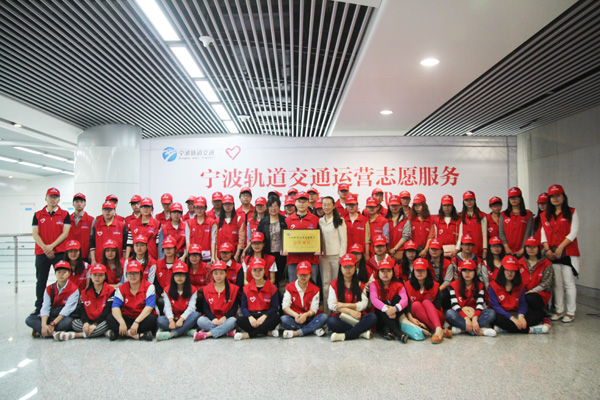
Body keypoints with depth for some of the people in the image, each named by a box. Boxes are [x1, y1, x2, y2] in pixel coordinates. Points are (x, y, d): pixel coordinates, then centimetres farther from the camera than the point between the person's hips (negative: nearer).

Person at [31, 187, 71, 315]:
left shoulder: (65, 214, 4)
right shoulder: (38, 215, 9)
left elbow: (65, 233, -4)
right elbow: (35, 234, 3)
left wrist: (51, 246, -13)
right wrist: (45, 248, -11)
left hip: (60, 252, -2)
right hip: (41, 253, 2)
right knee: (41, 281, 9)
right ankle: (38, 307, 19)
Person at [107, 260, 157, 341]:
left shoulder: (149, 287, -5)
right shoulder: (121, 289, 3)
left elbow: (149, 307, -17)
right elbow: (115, 308, -11)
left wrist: (136, 322, -29)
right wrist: (122, 323, -30)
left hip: (142, 318, -3)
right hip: (127, 318, 3)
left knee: (152, 319, -33)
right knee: (110, 318, -23)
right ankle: (139, 335, -33)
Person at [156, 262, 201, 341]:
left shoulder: (193, 290, 1)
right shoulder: (167, 290, 5)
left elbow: (191, 307, -10)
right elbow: (168, 307, -7)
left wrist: (181, 319, -27)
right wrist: (171, 320, -26)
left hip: (185, 319, -1)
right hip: (173, 318, 1)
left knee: (196, 314, -32)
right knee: (160, 320, -29)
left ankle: (171, 334, -36)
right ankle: (188, 331, -31)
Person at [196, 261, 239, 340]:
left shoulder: (233, 288, 3)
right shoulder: (206, 289, 7)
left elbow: (234, 307, 0)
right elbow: (205, 308, 2)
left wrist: (224, 317, -17)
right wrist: (213, 318, -17)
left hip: (226, 319, -1)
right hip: (212, 320, 1)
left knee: (233, 321, -34)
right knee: (200, 320, -29)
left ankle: (207, 334, -29)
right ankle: (229, 332, -29)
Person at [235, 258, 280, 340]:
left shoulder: (272, 288, 3)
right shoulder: (246, 288, 8)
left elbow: (274, 307, -4)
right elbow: (243, 307, 1)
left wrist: (264, 316, -23)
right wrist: (250, 317, -20)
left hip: (266, 315, -1)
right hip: (252, 316, 1)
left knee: (276, 317, -33)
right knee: (240, 321, -30)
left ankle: (248, 335, -30)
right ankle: (268, 332, -25)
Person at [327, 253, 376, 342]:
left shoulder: (360, 284, 12)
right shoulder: (334, 284, 7)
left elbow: (364, 304, -1)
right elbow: (331, 305, -5)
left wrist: (345, 305, -12)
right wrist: (350, 311, -16)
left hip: (358, 317, 2)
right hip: (340, 317, -1)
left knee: (372, 317, -28)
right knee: (331, 321, -34)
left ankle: (344, 335, -29)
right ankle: (361, 331, -26)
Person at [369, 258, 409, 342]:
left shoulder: (398, 285, 0)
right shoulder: (374, 284, -3)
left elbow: (405, 299, -21)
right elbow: (373, 299, -23)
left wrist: (395, 308, -43)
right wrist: (386, 309, -42)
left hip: (395, 316, 2)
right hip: (379, 315, -1)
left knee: (397, 297, -20)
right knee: (384, 302, -28)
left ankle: (387, 329, -30)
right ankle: (397, 332, -41)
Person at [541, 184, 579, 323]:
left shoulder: (572, 212, 3)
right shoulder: (545, 215, 13)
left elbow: (573, 232, -5)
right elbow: (544, 233, 9)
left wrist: (560, 247, -13)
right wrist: (547, 249, -4)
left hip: (568, 252, -3)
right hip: (552, 254, 4)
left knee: (569, 283, -2)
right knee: (557, 283, 7)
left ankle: (570, 312, 6)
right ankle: (559, 310, 15)